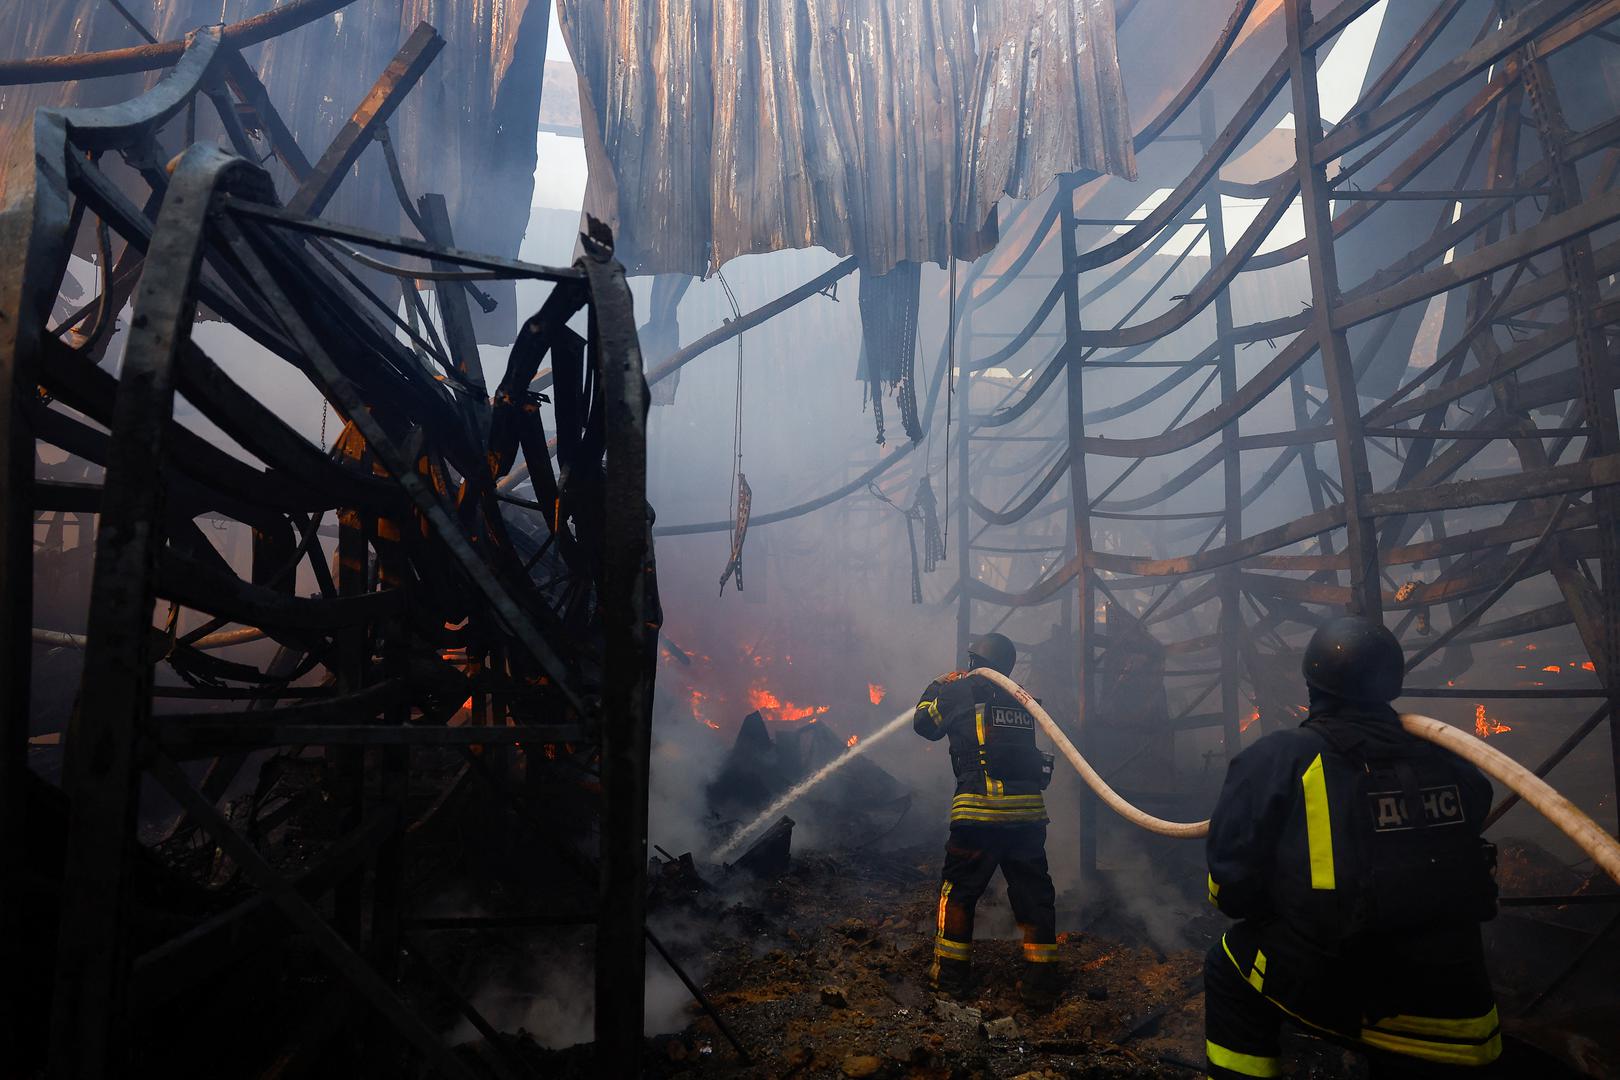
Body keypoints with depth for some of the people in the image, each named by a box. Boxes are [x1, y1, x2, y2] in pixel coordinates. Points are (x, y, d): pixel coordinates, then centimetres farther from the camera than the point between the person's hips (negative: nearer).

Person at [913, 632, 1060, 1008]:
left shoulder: (961, 691, 1)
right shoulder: (1022, 700, 12)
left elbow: (924, 723, 14)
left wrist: (940, 686, 30)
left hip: (979, 809, -3)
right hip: (1028, 809, 4)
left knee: (958, 889, 12)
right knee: (1033, 893, 12)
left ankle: (951, 973, 19)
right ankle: (1041, 983, 15)